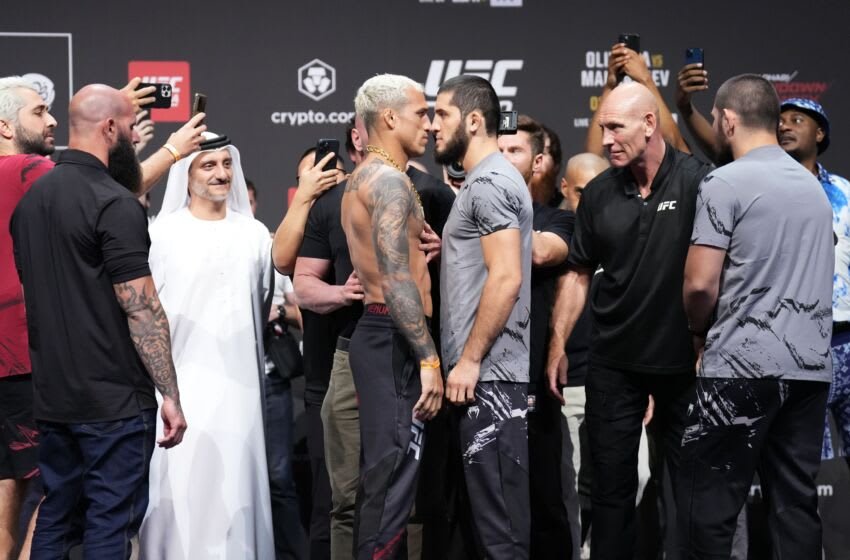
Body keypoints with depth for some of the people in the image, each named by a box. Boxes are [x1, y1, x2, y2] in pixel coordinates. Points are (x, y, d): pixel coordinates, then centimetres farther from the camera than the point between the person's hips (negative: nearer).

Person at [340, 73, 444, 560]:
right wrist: (429, 359, -22)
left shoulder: (364, 179, 19)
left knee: (381, 476, 13)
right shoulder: (389, 179, -13)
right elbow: (397, 282, -21)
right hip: (394, 340, -10)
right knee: (393, 480, -10)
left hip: (378, 334, 10)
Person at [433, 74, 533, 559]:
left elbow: (506, 278, -21)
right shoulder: (489, 179, 20)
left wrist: (469, 359, -19)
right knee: (504, 509, 12)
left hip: (489, 373, -10)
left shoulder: (489, 183, -12)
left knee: (501, 517, -8)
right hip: (492, 371, 10)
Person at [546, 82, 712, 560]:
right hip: (613, 363, 3)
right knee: (612, 481, 8)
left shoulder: (698, 182, -10)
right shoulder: (599, 194, 4)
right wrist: (559, 345, 7)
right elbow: (579, 273, 11)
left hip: (681, 361, -3)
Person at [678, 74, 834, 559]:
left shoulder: (726, 183, -8)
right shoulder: (814, 185, 15)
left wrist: (700, 332, 8)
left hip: (743, 365, -7)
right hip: (811, 366, 7)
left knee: (710, 506, -2)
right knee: (796, 502, 8)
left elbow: (700, 284, -13)